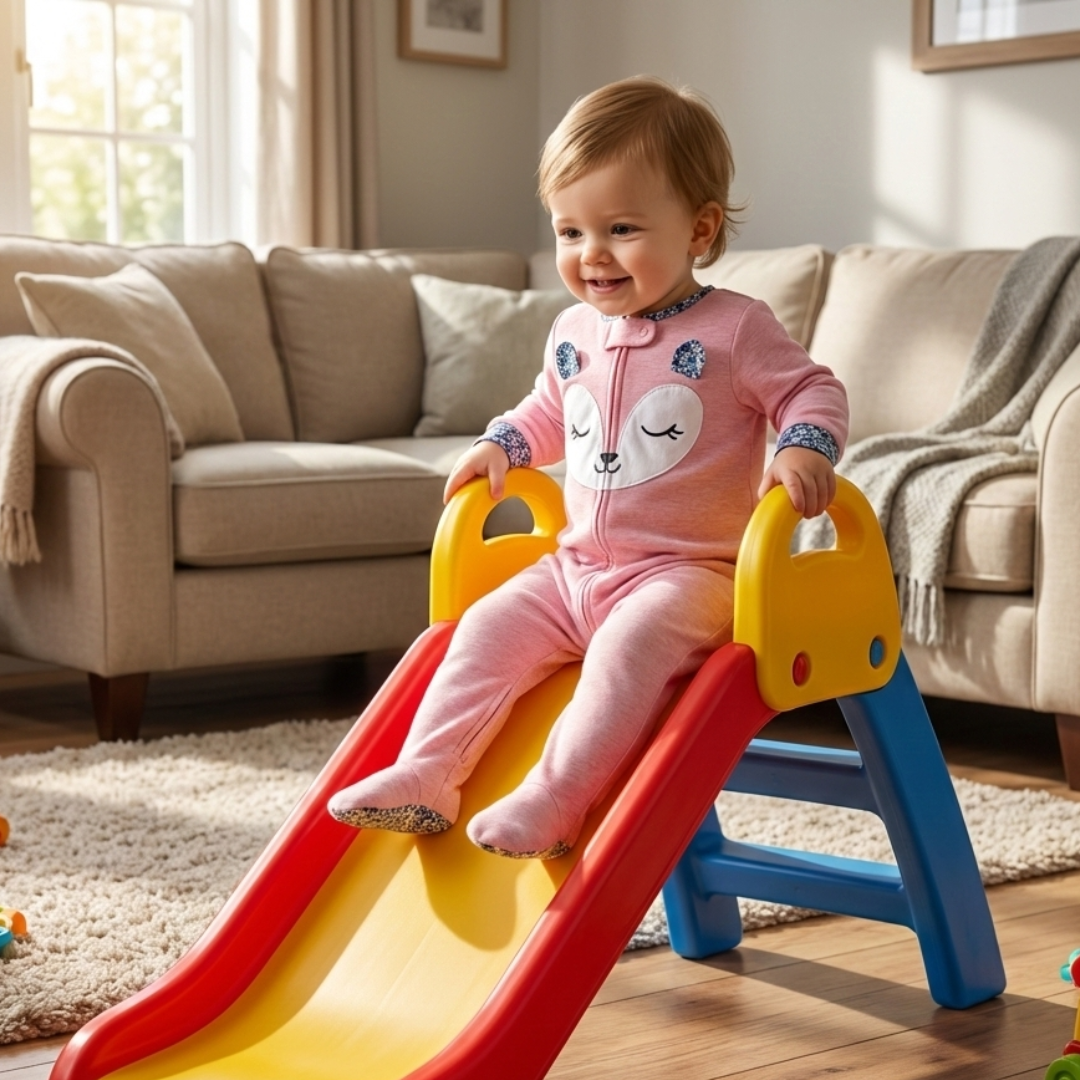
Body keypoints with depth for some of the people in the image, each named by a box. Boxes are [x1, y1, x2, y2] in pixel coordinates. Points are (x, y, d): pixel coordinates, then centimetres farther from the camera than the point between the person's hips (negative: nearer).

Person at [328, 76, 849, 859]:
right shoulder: (575, 333, 10)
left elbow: (813, 391, -5)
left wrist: (806, 450, -24)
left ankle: (554, 799, -32)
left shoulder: (734, 330, -8)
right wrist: (502, 446, 12)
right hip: (576, 566, 7)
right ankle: (427, 775, -5)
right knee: (490, 627, -6)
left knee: (629, 644, -32)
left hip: (687, 573, -6)